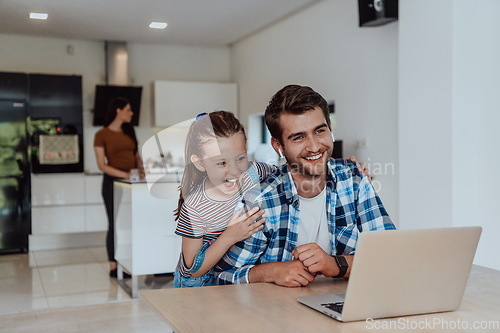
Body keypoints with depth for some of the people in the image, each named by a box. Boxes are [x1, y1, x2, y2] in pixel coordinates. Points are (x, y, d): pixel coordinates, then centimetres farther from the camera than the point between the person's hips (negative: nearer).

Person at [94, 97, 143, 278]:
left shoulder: (129, 132, 13)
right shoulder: (102, 135, -4)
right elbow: (102, 165, -10)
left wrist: (141, 169, -2)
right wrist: (124, 174, -21)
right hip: (113, 182, -5)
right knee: (115, 224, 0)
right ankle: (113, 267, 10)